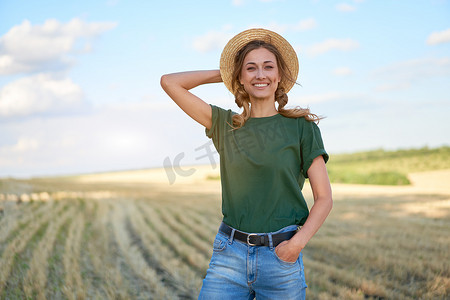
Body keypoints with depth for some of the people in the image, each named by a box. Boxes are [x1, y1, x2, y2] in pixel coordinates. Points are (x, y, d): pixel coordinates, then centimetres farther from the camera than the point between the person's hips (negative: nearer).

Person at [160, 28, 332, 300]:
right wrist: (221, 74, 11)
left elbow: (324, 198, 0)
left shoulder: (301, 127, 1)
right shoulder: (226, 124, 8)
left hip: (281, 257, -1)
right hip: (230, 255, 2)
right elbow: (170, 82, 9)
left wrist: (299, 241, -14)